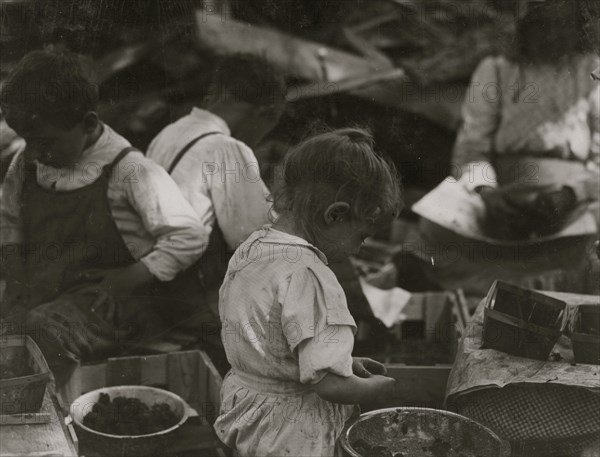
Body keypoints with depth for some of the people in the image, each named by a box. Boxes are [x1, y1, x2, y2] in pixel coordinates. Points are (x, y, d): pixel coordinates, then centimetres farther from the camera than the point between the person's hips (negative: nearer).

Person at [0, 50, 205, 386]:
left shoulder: (127, 170, -8)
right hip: (36, 297, 6)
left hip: (103, 306, -6)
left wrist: (126, 280, -14)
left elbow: (189, 236, -12)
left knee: (38, 334, -33)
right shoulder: (27, 164, 9)